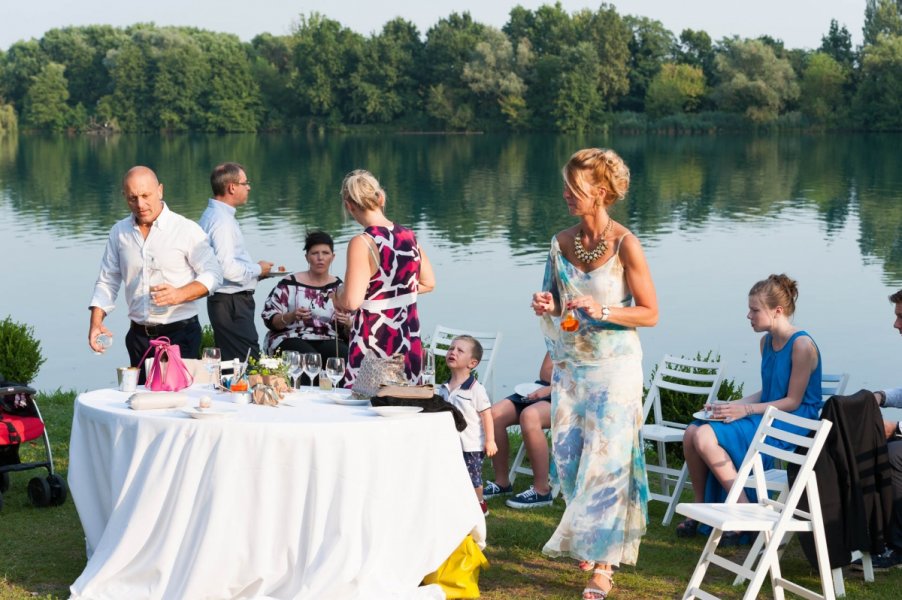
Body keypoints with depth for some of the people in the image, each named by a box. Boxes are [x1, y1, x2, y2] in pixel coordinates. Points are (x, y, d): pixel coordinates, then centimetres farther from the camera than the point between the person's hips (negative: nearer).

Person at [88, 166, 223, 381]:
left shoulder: (187, 230, -4)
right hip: (139, 336, 4)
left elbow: (213, 274, -3)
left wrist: (179, 294, -20)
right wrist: (96, 321, -1)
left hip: (179, 333, -4)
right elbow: (107, 282, 14)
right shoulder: (119, 232, 9)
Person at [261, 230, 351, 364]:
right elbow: (269, 319, 1)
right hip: (292, 339, -2)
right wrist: (291, 316, -18)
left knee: (347, 357, -32)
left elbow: (351, 330, 12)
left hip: (329, 341, 2)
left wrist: (347, 323, -12)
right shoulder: (290, 284, 4)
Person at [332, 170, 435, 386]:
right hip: (409, 342, 6)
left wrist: (337, 294, 0)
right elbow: (428, 283, 14)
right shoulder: (409, 236, 2)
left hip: (374, 344, -6)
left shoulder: (362, 244, -17)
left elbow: (351, 302, -20)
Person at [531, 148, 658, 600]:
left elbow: (649, 312, -9)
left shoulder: (625, 244, -11)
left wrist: (601, 311, -22)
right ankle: (588, 540, 30)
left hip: (613, 366, -5)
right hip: (569, 364, 6)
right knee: (567, 456, 8)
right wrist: (545, 306, -6)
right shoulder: (561, 242, 5)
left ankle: (602, 563, 1)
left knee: (606, 460, -6)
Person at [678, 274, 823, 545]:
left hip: (791, 424, -9)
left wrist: (746, 410, -20)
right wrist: (732, 405, 1)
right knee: (691, 432, -10)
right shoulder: (767, 342, 12)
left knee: (706, 438, -25)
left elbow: (793, 401, -16)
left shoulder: (802, 345, -15)